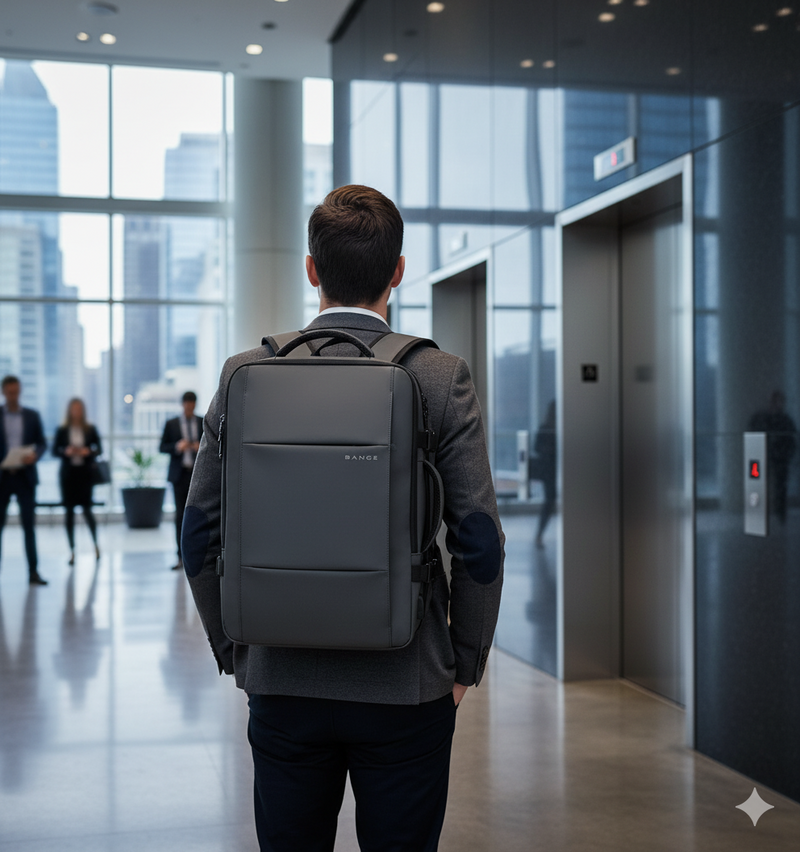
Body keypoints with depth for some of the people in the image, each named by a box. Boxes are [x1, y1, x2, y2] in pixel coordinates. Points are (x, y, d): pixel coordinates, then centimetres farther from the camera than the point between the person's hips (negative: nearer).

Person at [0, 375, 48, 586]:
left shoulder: (32, 416, 7)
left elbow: (42, 443, 7)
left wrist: (35, 455, -13)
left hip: (25, 476, 1)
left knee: (29, 524, 2)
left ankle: (33, 572, 5)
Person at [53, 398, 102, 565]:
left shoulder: (91, 429, 5)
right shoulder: (62, 430, 4)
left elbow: (99, 449, 4)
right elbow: (54, 450, 3)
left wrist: (88, 452, -16)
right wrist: (66, 451, -17)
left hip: (85, 473, -1)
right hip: (67, 474, 1)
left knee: (87, 509, -5)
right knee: (69, 511, 2)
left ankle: (95, 544, 16)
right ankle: (72, 550, 9)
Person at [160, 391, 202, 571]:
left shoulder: (205, 423, 8)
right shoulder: (171, 424, 7)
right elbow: (163, 447, 5)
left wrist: (202, 447, -12)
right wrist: (177, 447, -14)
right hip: (180, 474, 0)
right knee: (180, 515, 0)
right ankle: (181, 557, 3)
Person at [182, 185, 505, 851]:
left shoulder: (244, 374, -3)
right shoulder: (444, 379, -9)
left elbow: (201, 535, 0)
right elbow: (479, 541, -10)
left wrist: (235, 651, 12)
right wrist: (464, 664, 4)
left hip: (280, 684, 2)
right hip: (407, 689, -2)